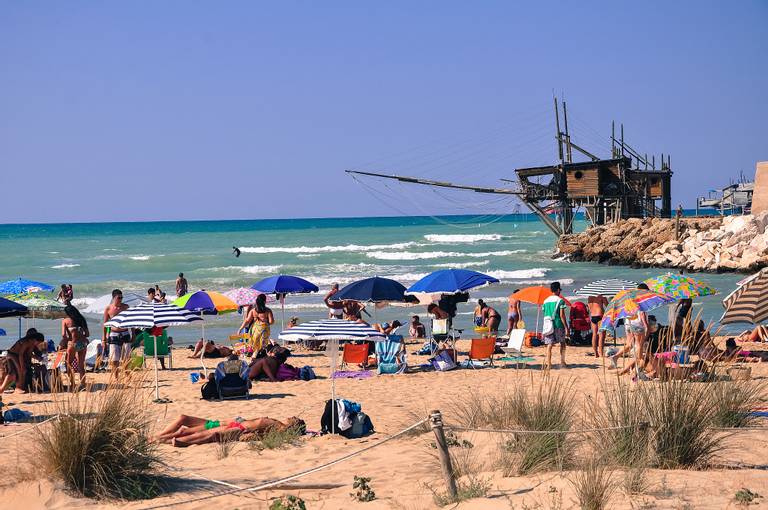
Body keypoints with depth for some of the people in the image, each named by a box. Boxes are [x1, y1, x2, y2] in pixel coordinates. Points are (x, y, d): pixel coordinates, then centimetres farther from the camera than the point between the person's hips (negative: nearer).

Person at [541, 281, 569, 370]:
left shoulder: (545, 301, 9)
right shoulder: (560, 300, -6)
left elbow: (544, 314, 11)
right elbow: (562, 315, -11)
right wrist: (566, 327, -9)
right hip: (558, 325, -3)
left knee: (549, 345, 2)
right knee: (562, 343, 16)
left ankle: (548, 363, -8)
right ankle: (562, 361, 16)